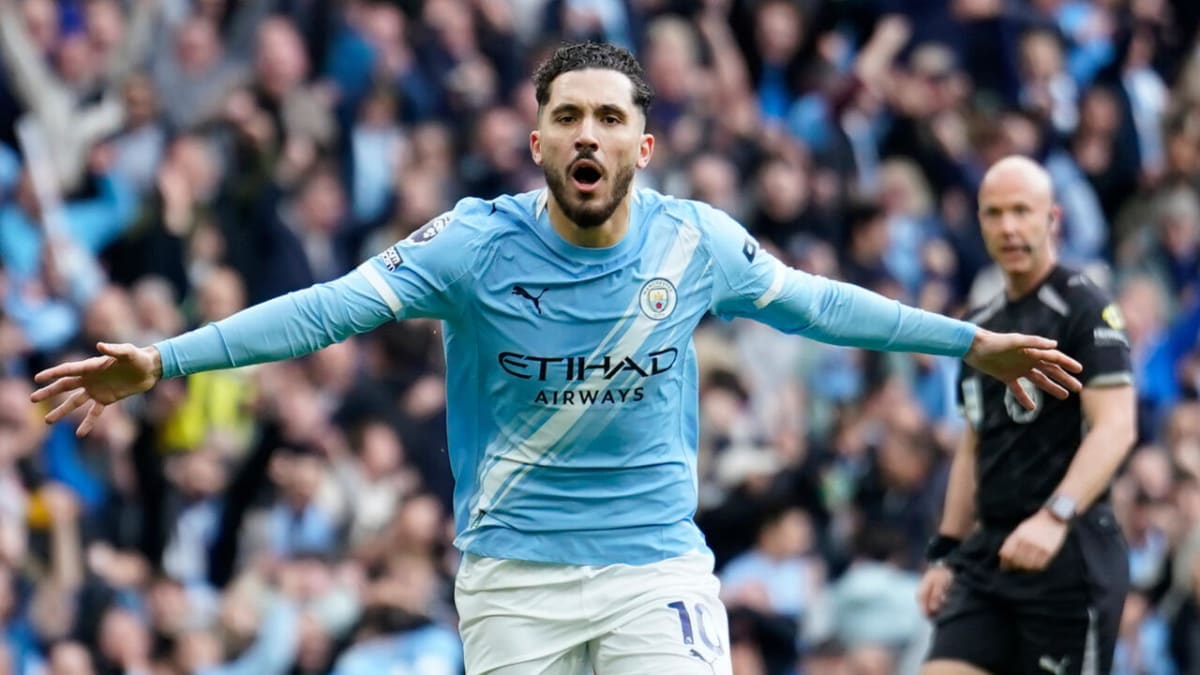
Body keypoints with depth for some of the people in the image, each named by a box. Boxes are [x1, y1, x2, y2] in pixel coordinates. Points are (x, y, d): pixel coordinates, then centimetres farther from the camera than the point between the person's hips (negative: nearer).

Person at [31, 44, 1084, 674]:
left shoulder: (696, 242, -3)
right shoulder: (476, 244, -11)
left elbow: (812, 302, 13)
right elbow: (334, 306, -18)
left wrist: (973, 343, 18)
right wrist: (161, 361, -28)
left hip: (658, 566, 1)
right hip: (513, 573, -1)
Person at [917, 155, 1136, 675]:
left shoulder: (1085, 309, -7)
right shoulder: (981, 325, 17)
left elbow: (1115, 428, -18)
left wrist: (1055, 516, -30)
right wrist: (945, 553, 20)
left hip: (1069, 553, -7)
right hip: (989, 554, 7)